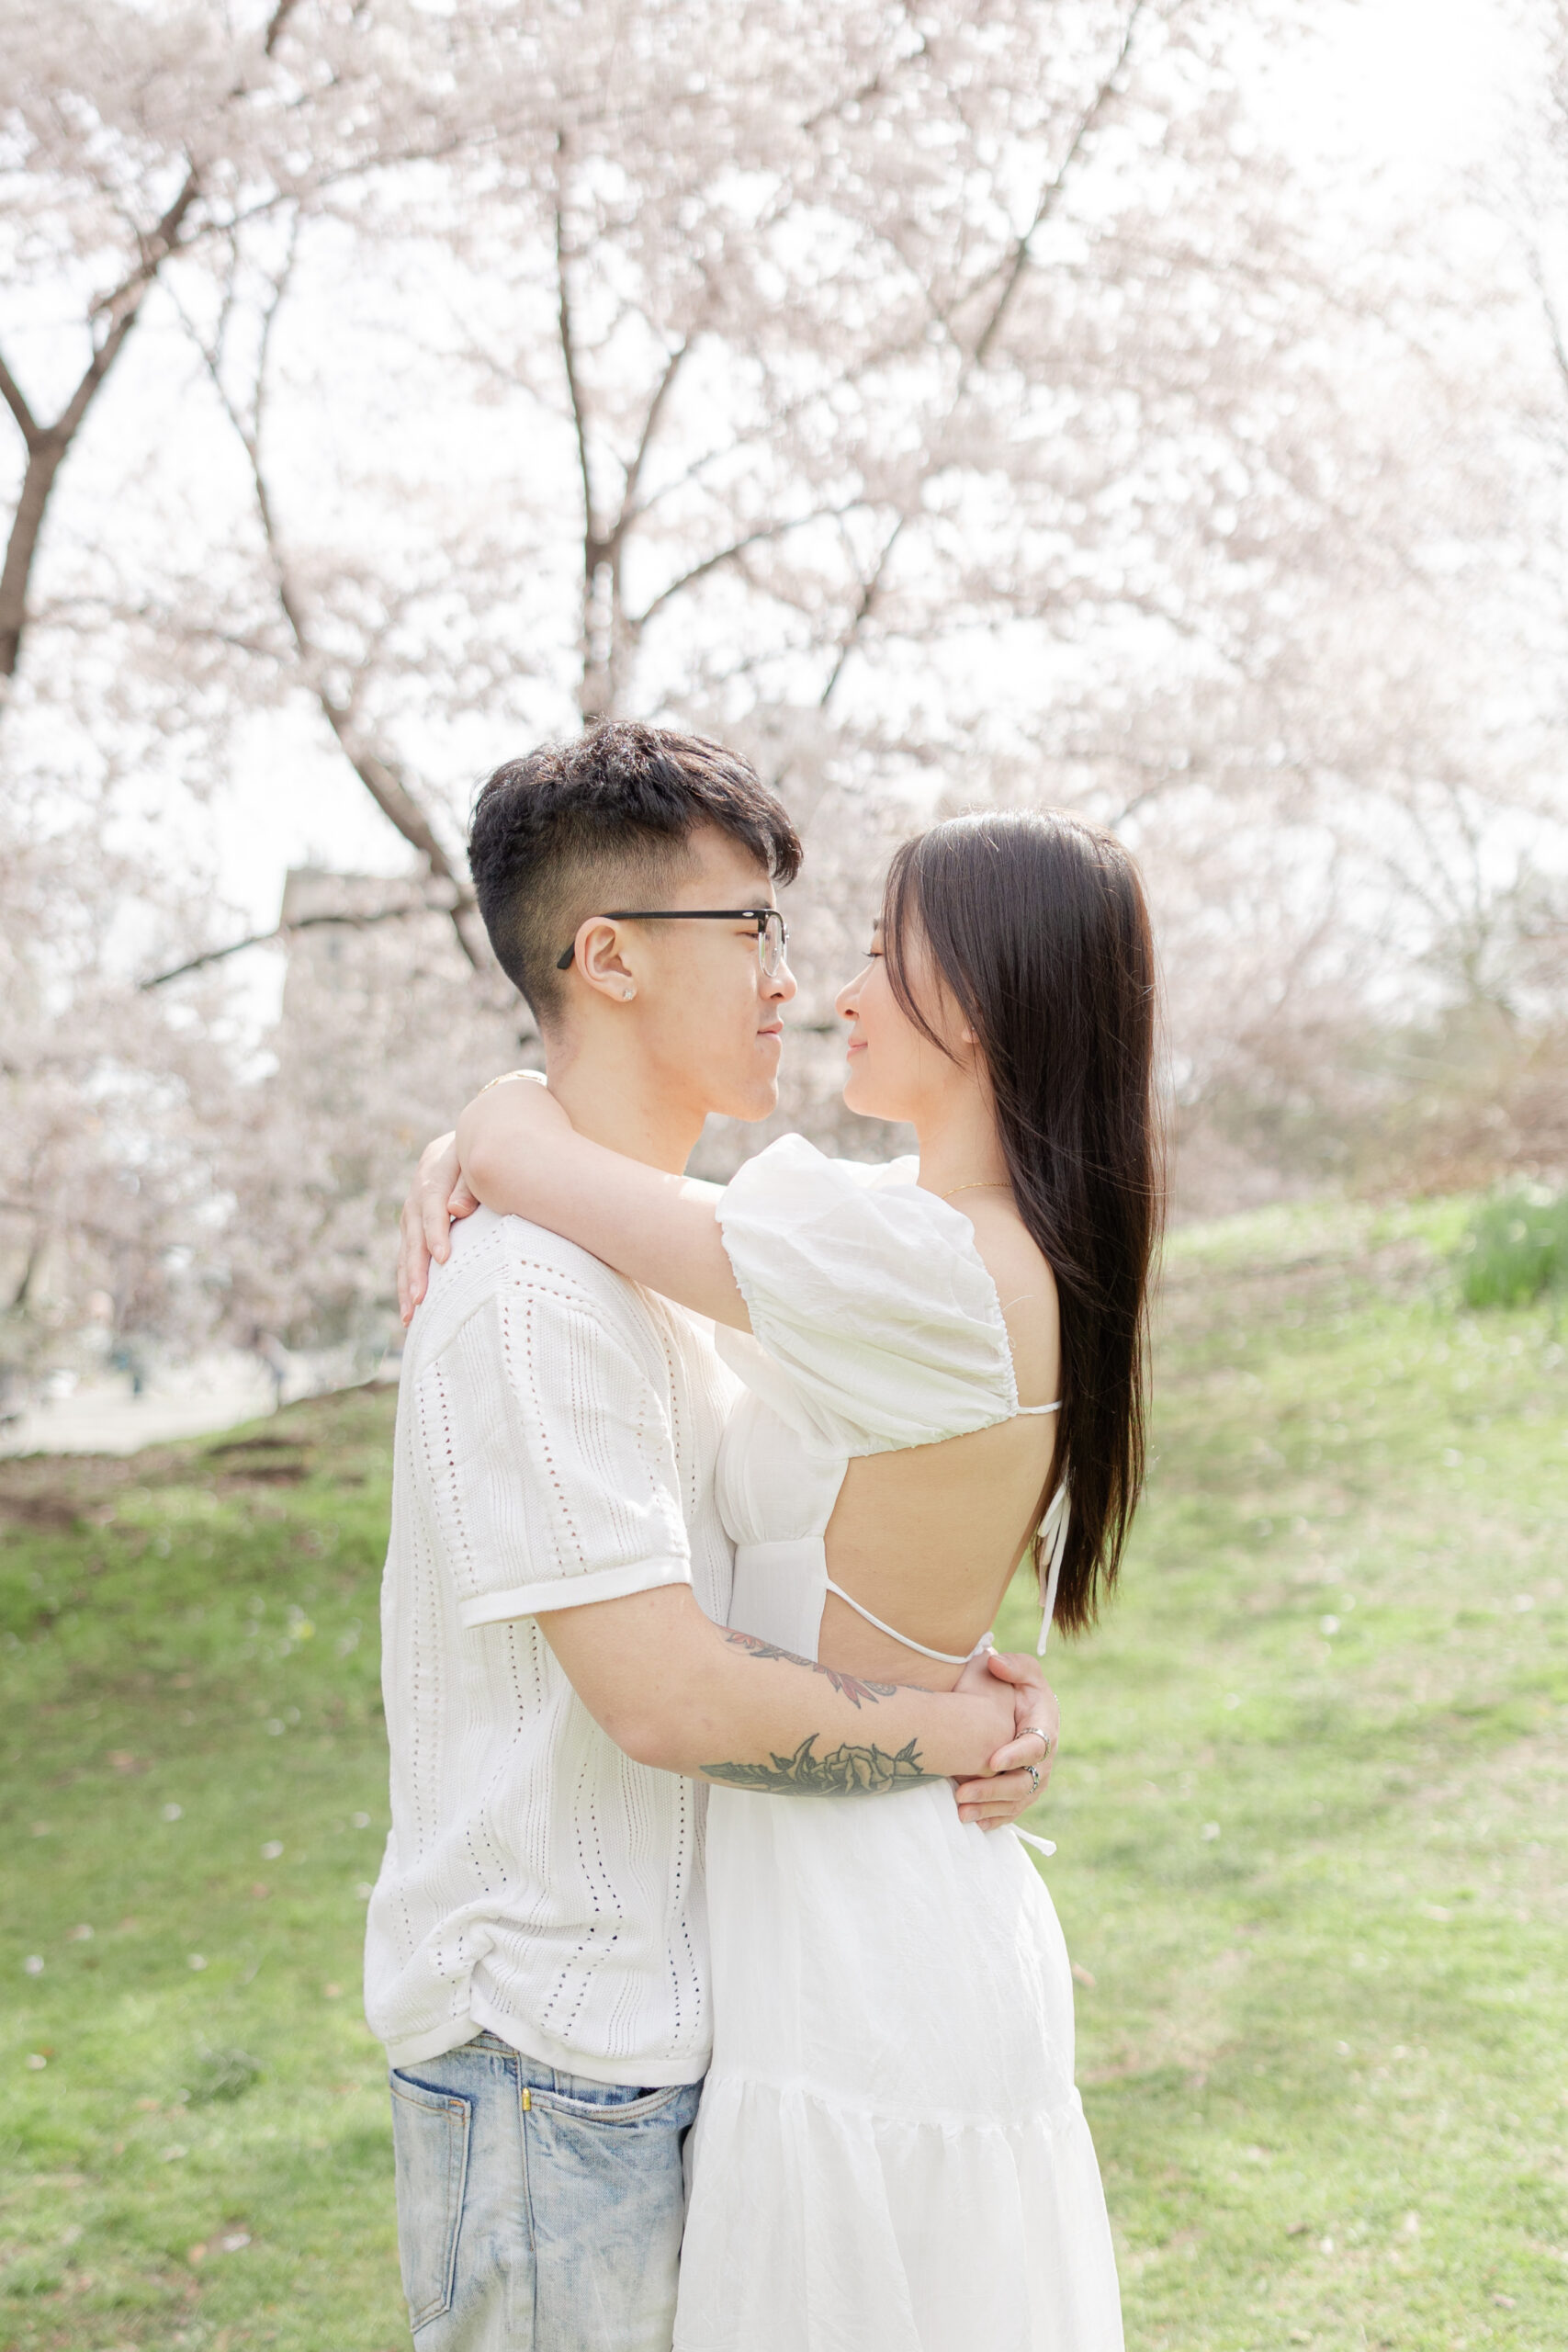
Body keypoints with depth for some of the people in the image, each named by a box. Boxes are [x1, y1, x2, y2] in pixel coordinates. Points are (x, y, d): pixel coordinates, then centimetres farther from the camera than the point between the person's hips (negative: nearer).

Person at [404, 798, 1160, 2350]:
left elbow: (521, 1142, -21)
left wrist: (492, 1133, 0)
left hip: (860, 1978, -9)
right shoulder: (1013, 1257, 5)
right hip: (935, 1920, 9)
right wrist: (463, 1171, -1)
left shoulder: (925, 1272, -25)